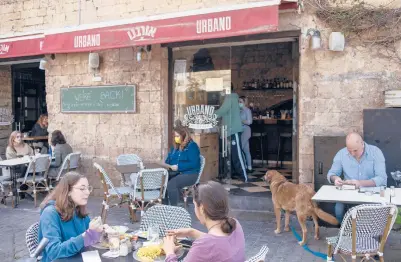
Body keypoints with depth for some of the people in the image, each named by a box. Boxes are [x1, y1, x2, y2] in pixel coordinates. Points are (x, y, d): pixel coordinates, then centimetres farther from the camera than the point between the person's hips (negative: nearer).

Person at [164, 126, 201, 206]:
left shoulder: (192, 146, -7)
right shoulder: (175, 146, 17)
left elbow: (194, 164, -16)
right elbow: (168, 159, 25)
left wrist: (178, 167, -20)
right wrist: (166, 165, 1)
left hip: (189, 174, -7)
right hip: (174, 172, 7)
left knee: (171, 184, -33)